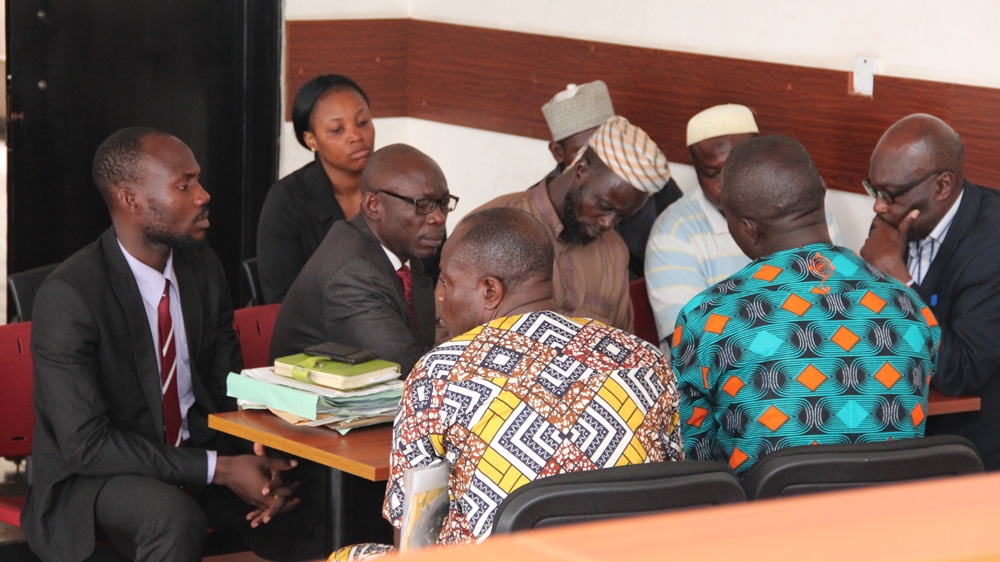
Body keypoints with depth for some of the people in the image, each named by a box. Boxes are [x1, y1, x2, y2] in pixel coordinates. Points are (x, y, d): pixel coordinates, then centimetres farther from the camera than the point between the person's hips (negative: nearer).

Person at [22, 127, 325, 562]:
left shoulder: (203, 267, 2)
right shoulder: (67, 297, -20)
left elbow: (228, 386, 10)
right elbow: (86, 444, -23)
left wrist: (259, 459, -13)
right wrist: (220, 469, -26)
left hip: (195, 448, 6)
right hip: (94, 474, -6)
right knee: (176, 521, -36)